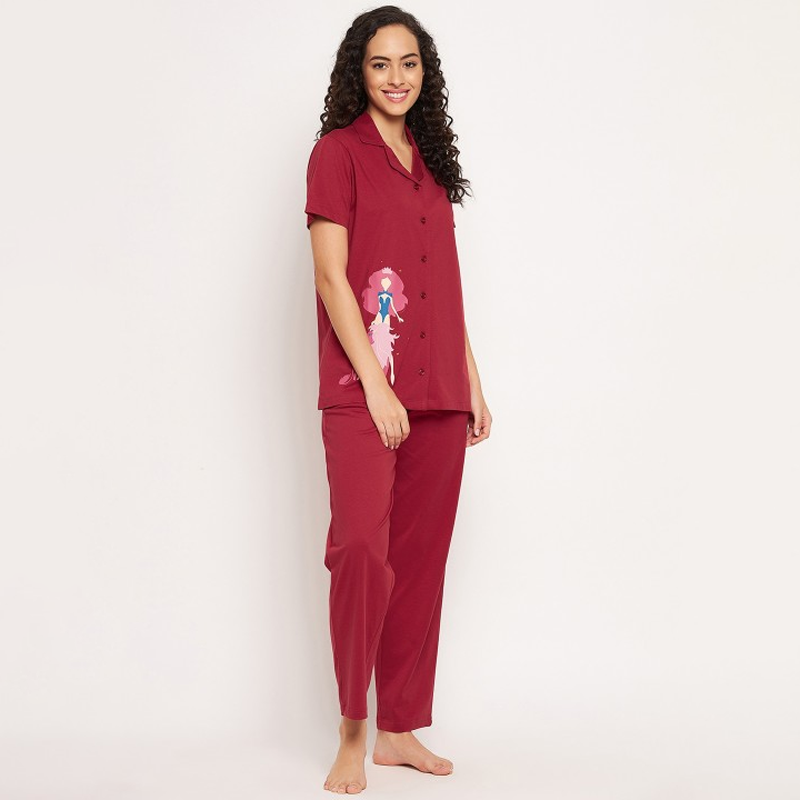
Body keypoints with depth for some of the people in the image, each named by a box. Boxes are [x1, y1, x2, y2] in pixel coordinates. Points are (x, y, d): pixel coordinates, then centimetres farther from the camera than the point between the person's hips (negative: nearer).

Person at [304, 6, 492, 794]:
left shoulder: (430, 162, 18)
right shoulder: (338, 151, 1)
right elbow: (330, 276, -7)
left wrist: (473, 383, 14)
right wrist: (375, 384, -14)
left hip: (440, 395, 6)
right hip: (363, 391, -6)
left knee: (421, 558, 7)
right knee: (362, 548, -16)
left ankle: (400, 729, 17)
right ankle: (352, 733, 0)